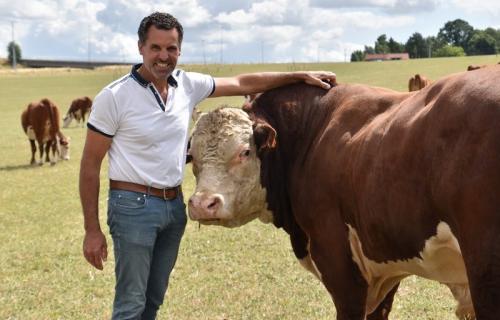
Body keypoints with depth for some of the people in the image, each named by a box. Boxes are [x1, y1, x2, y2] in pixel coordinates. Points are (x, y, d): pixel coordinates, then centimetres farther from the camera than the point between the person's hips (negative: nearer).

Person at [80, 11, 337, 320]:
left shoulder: (188, 85, 3)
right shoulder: (114, 97, -12)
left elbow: (243, 83, 15)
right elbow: (90, 164, -8)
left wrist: (302, 76, 11)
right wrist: (92, 230, -10)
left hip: (175, 205, 6)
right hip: (133, 205, -6)